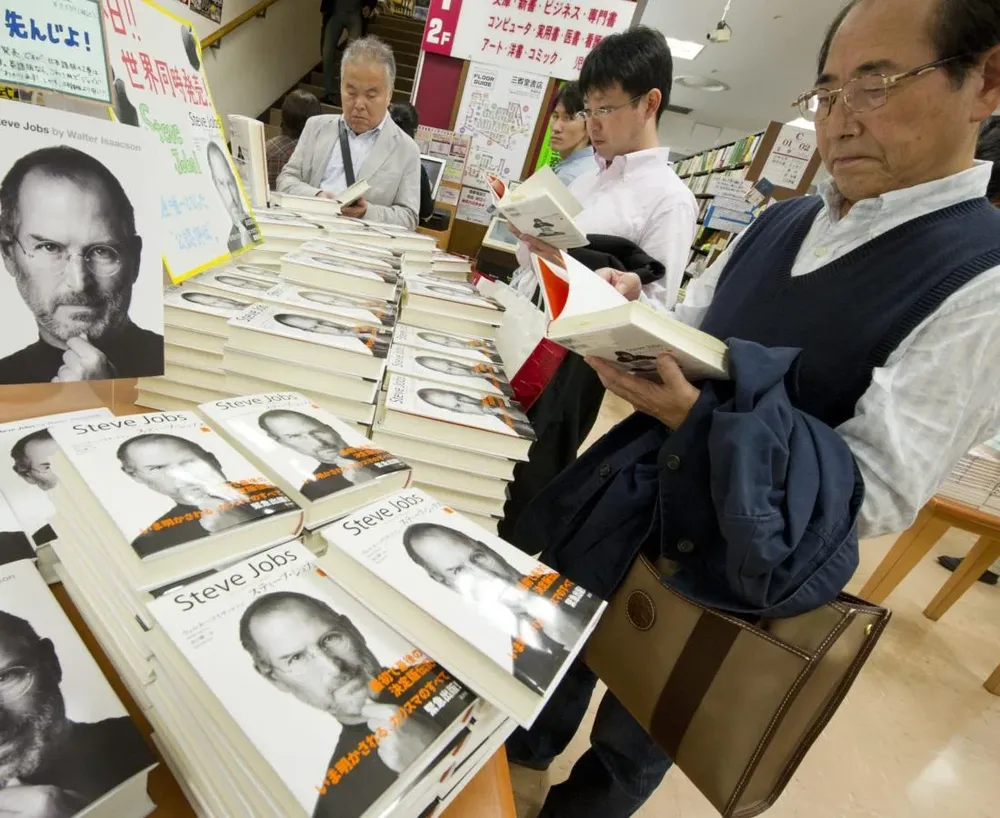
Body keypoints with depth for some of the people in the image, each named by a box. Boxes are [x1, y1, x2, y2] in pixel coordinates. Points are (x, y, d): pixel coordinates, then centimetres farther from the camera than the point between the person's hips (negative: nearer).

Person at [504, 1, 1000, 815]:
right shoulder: (779, 223, 2)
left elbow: (880, 492, -21)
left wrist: (695, 419, -33)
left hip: (740, 560, -6)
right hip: (641, 498, 6)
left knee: (633, 739, 21)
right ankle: (531, 744, 60)